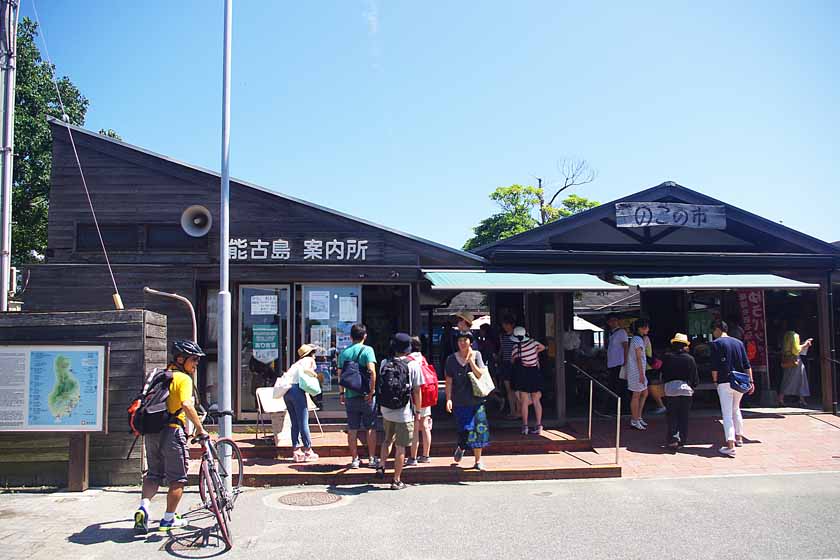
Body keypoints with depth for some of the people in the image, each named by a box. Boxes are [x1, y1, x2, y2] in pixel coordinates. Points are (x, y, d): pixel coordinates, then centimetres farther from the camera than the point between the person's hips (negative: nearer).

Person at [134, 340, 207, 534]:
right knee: (177, 478, 6)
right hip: (172, 431, -7)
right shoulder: (183, 378, -8)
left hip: (151, 431, 7)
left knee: (154, 474, 17)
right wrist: (200, 428, -18)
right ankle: (169, 519, 13)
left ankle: (143, 507, -3)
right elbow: (187, 405, -23)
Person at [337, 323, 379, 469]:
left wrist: (341, 393, 12)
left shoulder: (344, 352, 6)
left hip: (350, 396, 3)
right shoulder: (367, 350, -7)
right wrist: (372, 391, -14)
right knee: (370, 428, 8)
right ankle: (372, 459, 12)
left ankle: (355, 459, 14)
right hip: (366, 396, -3)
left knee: (352, 430, 10)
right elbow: (372, 371, -19)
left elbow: (340, 374, 6)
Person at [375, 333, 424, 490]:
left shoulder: (384, 363, -1)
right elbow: (416, 391, -7)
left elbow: (380, 386, 8)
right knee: (400, 447, 5)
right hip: (404, 412, -3)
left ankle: (381, 465, 13)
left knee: (387, 439, 26)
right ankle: (397, 481, 11)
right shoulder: (413, 365, -10)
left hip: (386, 410, 4)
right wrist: (417, 412, 2)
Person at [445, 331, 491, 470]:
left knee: (478, 429, 0)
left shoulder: (476, 355, 1)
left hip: (476, 399, 1)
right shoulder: (451, 359, 0)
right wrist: (448, 399, -7)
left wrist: (471, 361, -16)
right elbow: (449, 381, 0)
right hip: (459, 401, -1)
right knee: (465, 429, -4)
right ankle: (461, 447, 32)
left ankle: (478, 461, 15)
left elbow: (481, 375, -7)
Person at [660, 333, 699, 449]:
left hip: (670, 388, 0)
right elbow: (695, 378, 4)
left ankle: (672, 438, -4)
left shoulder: (667, 357, 0)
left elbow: (663, 374, 5)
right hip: (686, 388, 0)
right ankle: (682, 439, 9)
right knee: (684, 416, 8)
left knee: (672, 415, 7)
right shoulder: (690, 358, -2)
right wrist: (692, 386, 22)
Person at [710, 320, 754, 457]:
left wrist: (715, 381, 1)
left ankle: (730, 445, -14)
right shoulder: (738, 342, 11)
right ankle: (739, 438, 33)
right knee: (736, 409, 24)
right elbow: (747, 364, 8)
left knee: (727, 414, -6)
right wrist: (751, 381, 9)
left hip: (724, 383, -6)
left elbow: (714, 366, -10)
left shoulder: (716, 343, -5)